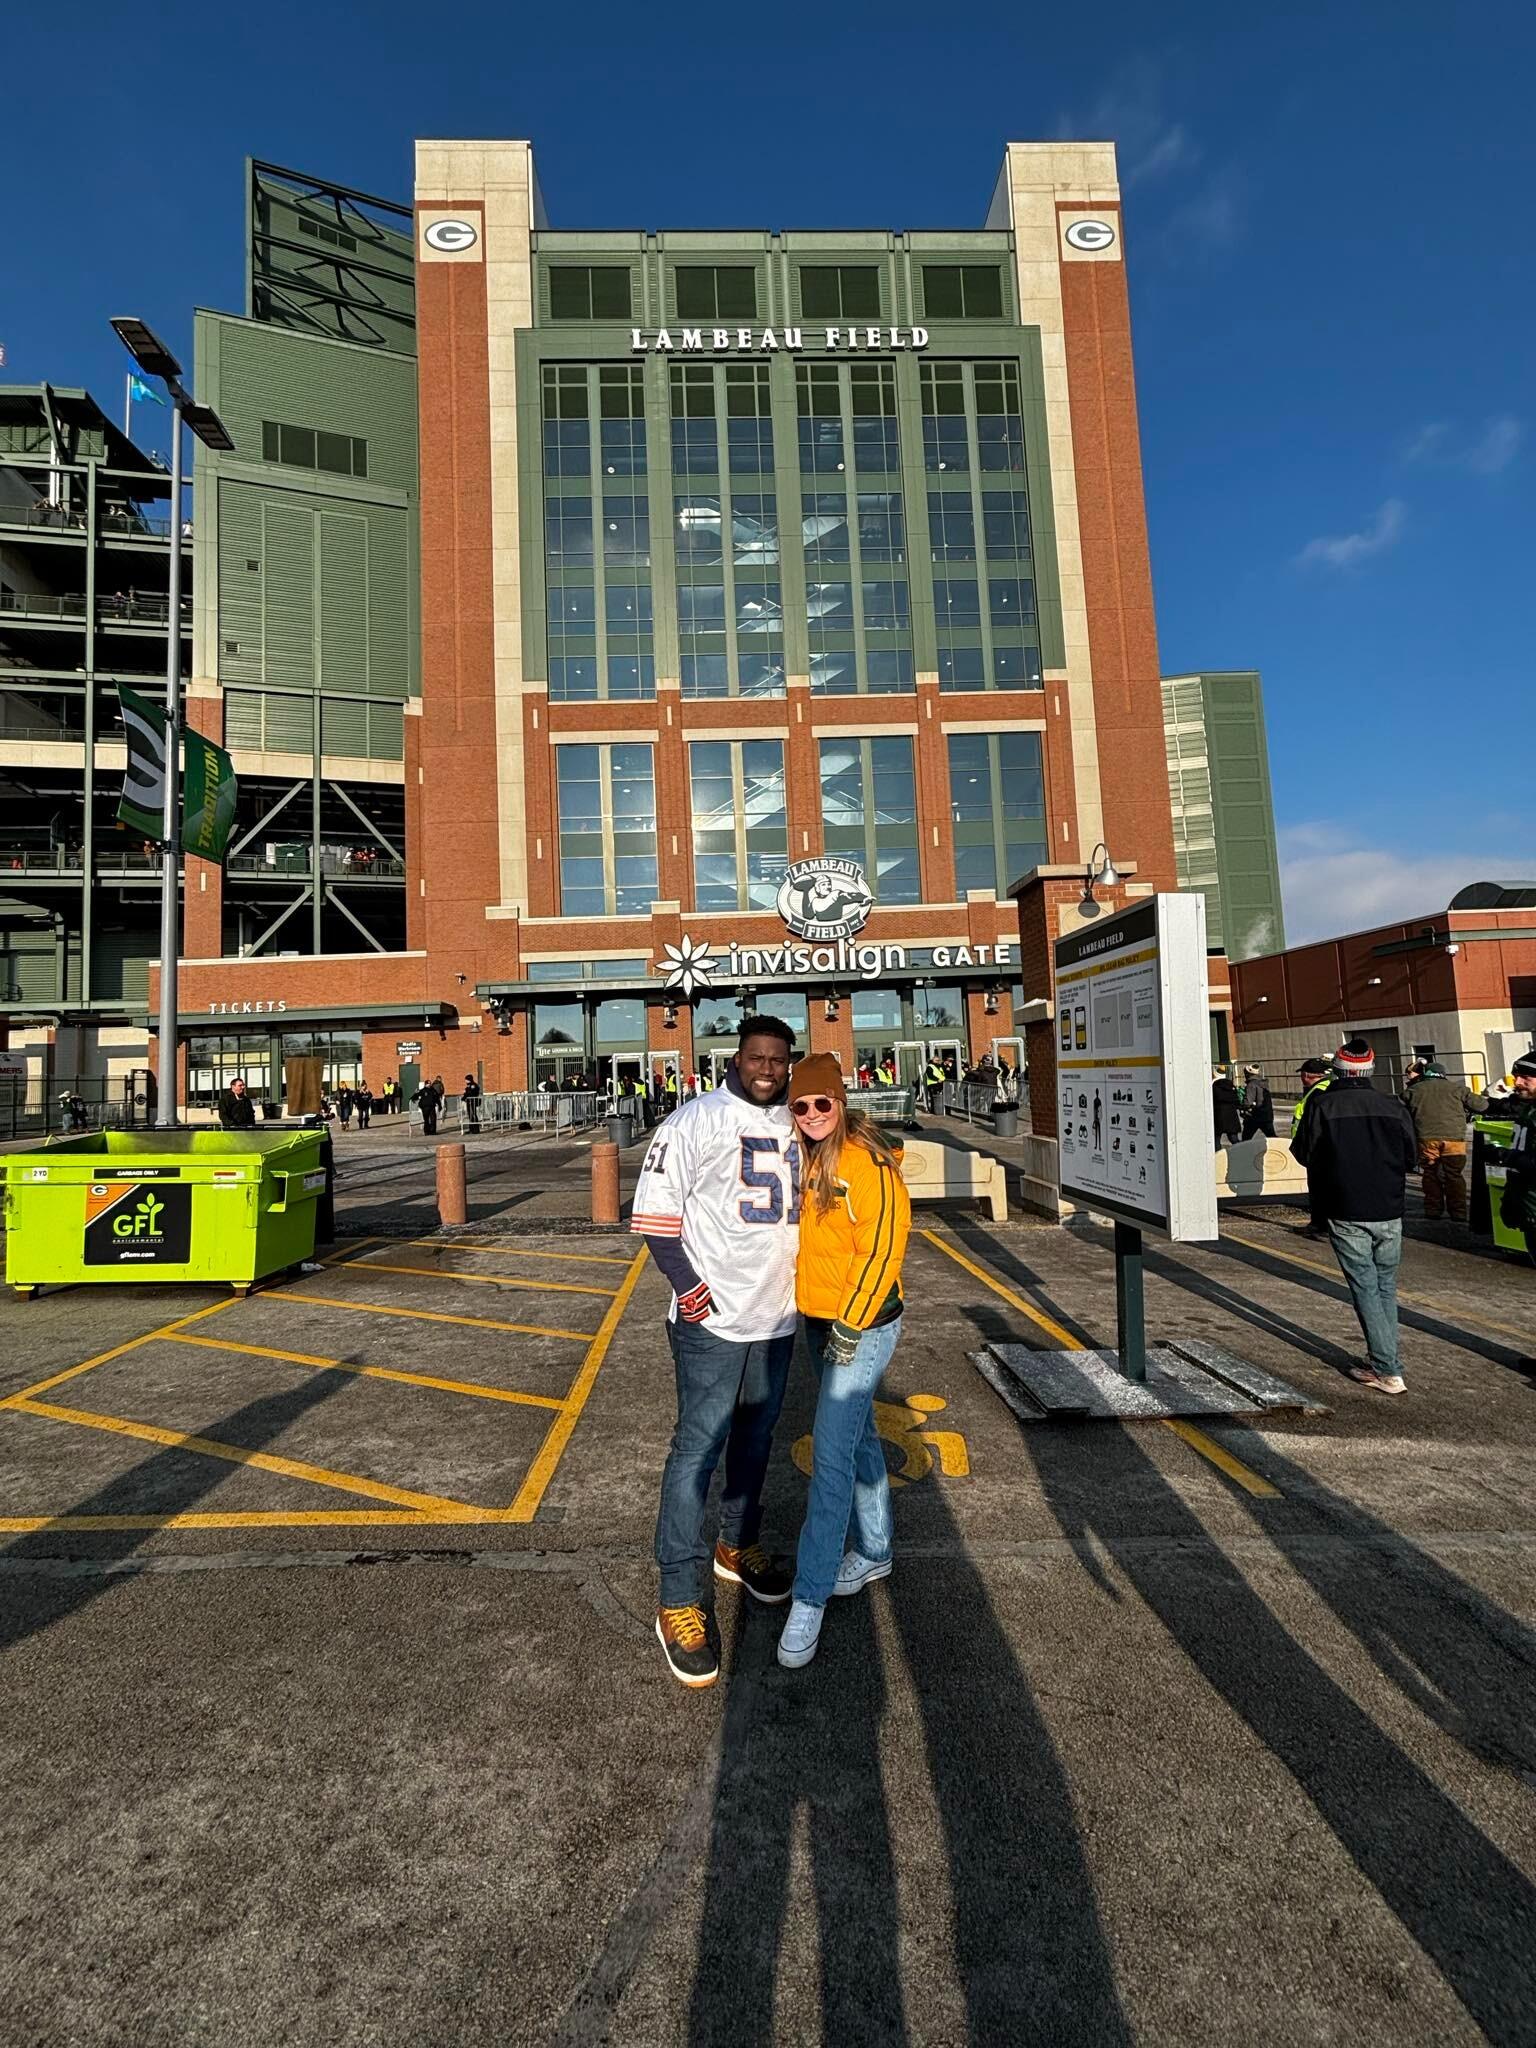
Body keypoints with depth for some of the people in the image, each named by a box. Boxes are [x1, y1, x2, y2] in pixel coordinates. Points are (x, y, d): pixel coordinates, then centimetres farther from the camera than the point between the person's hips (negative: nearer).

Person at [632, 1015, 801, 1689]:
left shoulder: (796, 1126, 7)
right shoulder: (695, 1120, -10)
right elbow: (654, 1209, -10)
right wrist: (688, 1287, -15)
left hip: (778, 1315, 6)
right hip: (713, 1319, -6)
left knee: (756, 1436, 20)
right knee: (698, 1448, -2)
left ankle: (738, 1544, 41)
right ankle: (680, 1601, 11)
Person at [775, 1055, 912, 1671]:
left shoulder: (868, 1162, -19)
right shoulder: (806, 1161, 6)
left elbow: (882, 1247, -20)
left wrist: (851, 1324, -18)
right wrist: (822, 1319, 12)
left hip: (863, 1326, -8)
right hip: (817, 1320, 8)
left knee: (831, 1455, -6)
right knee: (857, 1435, 21)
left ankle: (809, 1599, 6)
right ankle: (873, 1552, 38)